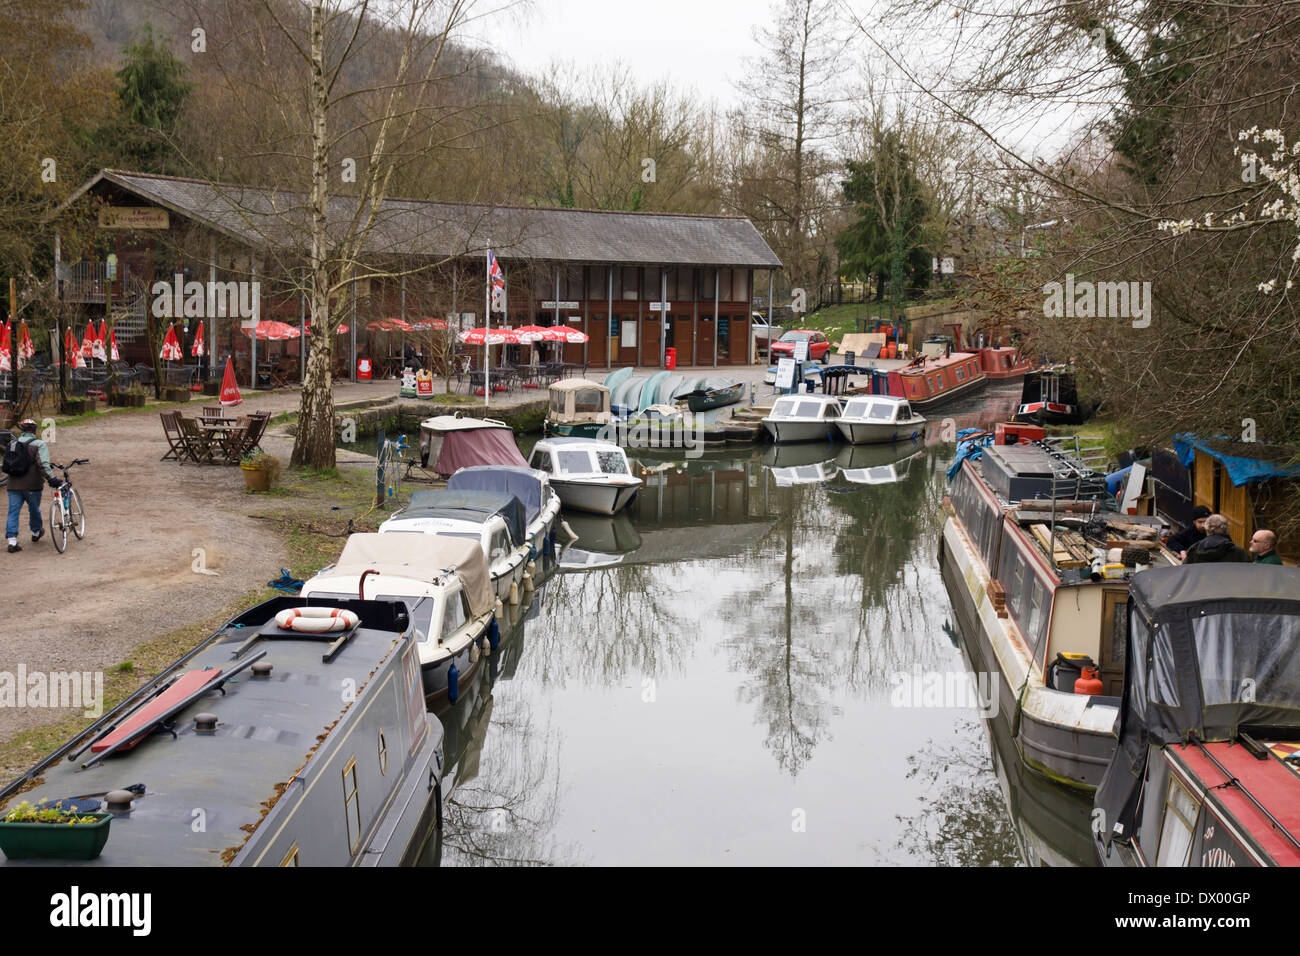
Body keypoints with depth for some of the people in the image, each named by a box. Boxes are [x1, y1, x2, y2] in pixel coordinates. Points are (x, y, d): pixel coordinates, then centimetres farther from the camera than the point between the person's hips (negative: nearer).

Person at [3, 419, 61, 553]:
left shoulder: (12, 444, 9)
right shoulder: (39, 444, -7)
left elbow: (7, 464, 20)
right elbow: (43, 464, -21)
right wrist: (52, 479, -24)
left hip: (14, 486, 3)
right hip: (32, 486, -3)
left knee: (13, 512, 5)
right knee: (34, 510, 18)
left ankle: (12, 540, -3)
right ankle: (36, 532, 36)